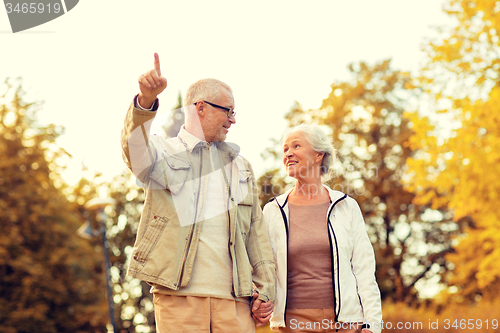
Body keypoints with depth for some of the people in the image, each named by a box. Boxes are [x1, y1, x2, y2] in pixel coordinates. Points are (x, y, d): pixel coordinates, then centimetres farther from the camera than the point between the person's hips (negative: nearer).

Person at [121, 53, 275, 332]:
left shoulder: (239, 165, 22)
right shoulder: (166, 153, 7)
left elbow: (256, 230, 20)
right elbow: (136, 150, -18)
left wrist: (266, 288, 11)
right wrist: (146, 101, -37)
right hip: (178, 296, -4)